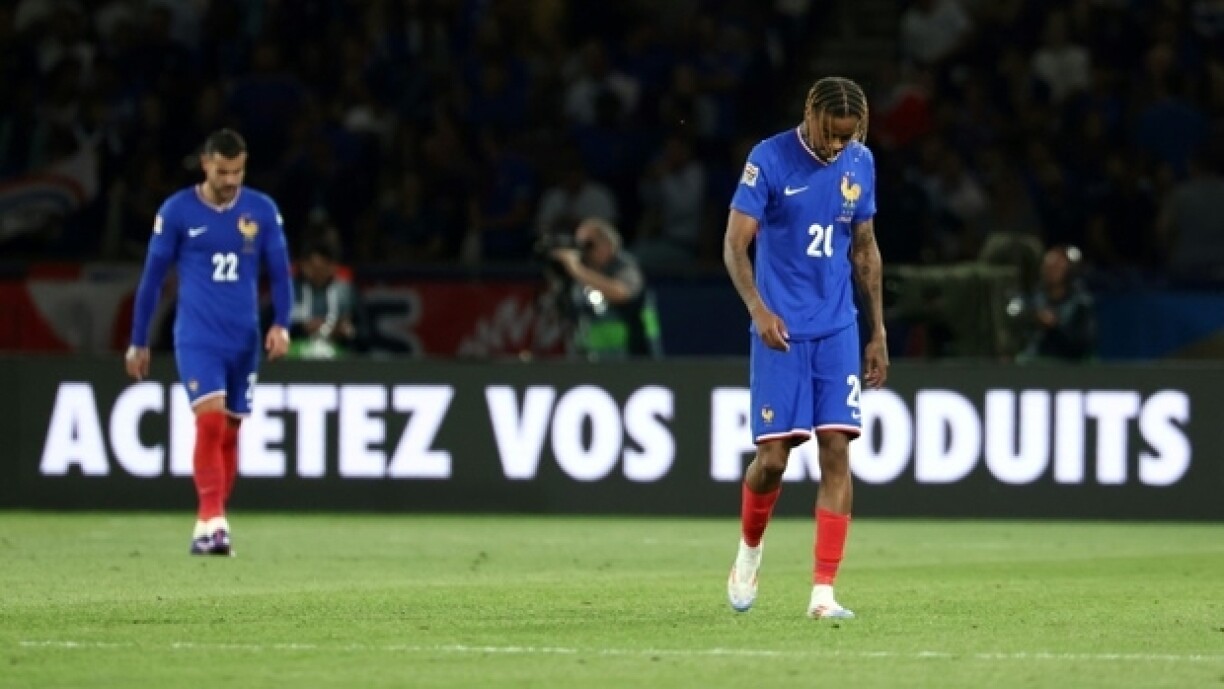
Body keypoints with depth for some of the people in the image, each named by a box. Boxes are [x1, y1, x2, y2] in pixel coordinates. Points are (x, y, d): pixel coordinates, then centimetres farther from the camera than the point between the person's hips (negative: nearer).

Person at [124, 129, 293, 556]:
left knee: (229, 433, 7)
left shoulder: (262, 211, 3)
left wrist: (281, 325, -8)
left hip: (244, 340, 3)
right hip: (197, 339, -3)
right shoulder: (177, 211, -3)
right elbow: (152, 277, 4)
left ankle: (210, 529, 16)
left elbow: (280, 273, 8)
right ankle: (212, 522, -22)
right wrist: (138, 342, 5)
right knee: (210, 420, -19)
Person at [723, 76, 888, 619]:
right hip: (780, 330, -3)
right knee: (773, 457, -6)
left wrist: (878, 334, 13)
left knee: (836, 451, -7)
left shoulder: (860, 163, 5)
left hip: (838, 330, 3)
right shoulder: (768, 159, -9)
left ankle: (823, 591, -7)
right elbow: (735, 244, -10)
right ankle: (750, 549, 25)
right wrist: (758, 308, -26)